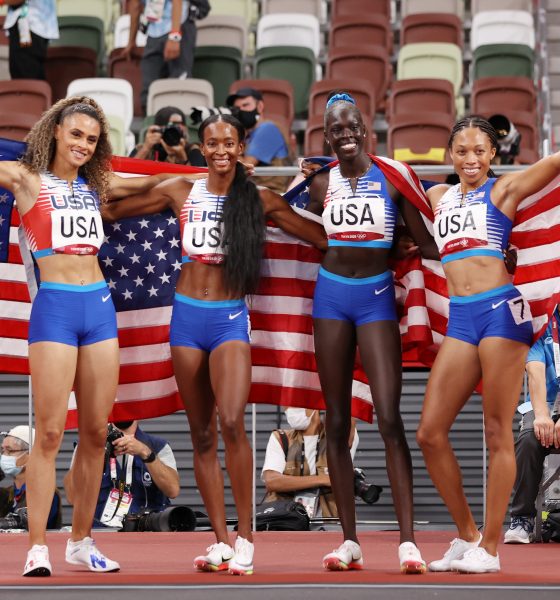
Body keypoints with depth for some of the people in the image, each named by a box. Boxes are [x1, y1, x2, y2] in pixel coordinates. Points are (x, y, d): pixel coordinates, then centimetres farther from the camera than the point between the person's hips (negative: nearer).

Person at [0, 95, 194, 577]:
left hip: (100, 307, 5)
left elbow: (155, 184, 23)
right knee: (50, 433, -7)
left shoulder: (97, 185, 14)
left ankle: (82, 541, 15)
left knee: (96, 433, 6)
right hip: (55, 307, -5)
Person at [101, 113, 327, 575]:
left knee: (231, 422, -22)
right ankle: (221, 541, 12)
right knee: (202, 434, 5)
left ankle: (245, 537, -12)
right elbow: (113, 211, 14)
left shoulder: (259, 200, 1)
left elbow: (323, 237, 2)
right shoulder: (181, 193, 5)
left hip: (231, 317, -3)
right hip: (187, 315, 3)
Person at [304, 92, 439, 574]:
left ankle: (408, 541, -14)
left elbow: (426, 244, -5)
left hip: (377, 297, -3)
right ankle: (350, 542, 7)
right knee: (337, 422, 3)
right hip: (331, 296, 3)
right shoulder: (322, 184, 6)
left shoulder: (391, 177, -3)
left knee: (389, 418, -13)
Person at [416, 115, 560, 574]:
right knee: (430, 433, 0)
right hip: (459, 318, 5)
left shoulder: (505, 188, 4)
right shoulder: (438, 196, 19)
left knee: (498, 433, -3)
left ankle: (490, 547, 4)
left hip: (501, 309, -5)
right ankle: (467, 534, 14)